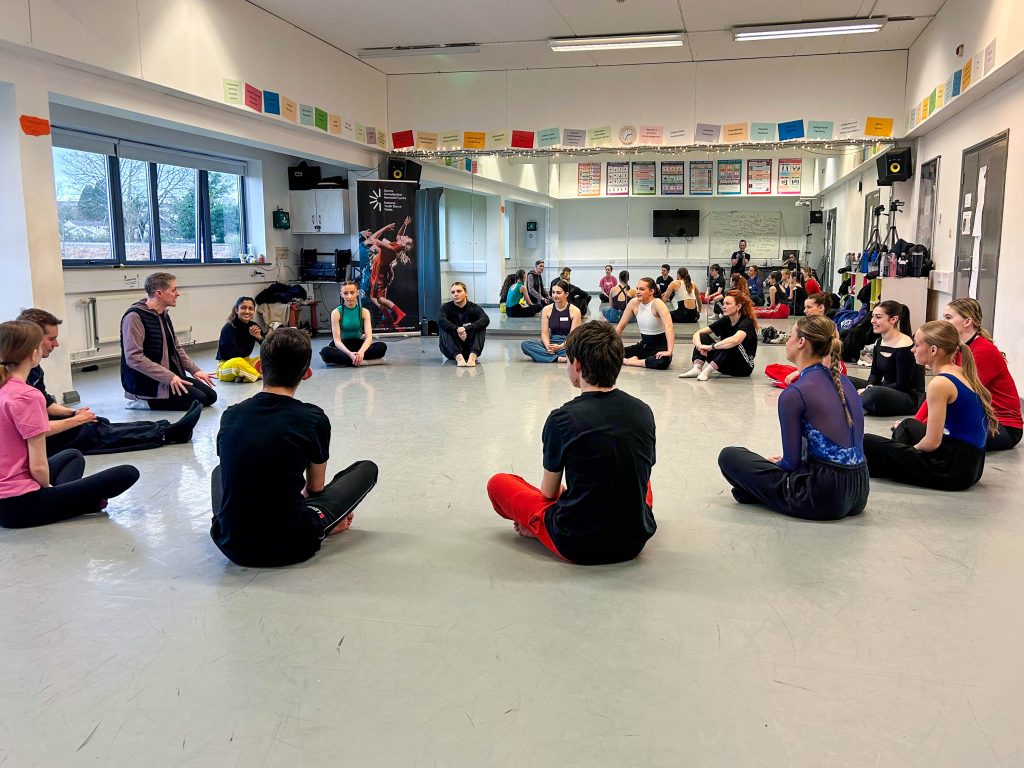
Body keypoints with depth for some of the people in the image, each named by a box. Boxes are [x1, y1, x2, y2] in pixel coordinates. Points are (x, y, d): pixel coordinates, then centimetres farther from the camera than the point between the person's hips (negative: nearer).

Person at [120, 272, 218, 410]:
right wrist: (169, 377, -27)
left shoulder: (164, 314, 12)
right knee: (198, 399, -20)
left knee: (210, 395, 0)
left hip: (170, 375, 10)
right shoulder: (135, 317, -18)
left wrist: (194, 370, 8)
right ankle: (146, 402, -4)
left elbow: (176, 347, 21)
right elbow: (133, 357, -25)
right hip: (146, 382, -10)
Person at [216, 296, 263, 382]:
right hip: (226, 366, -7)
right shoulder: (228, 328, -17)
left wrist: (259, 337, -22)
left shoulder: (254, 326, -2)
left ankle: (243, 376, -18)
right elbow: (235, 356, -22)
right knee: (237, 362, -40)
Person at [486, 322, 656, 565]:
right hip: (635, 541, 4)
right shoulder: (643, 412, -3)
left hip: (577, 545, -4)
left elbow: (549, 492, -3)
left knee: (498, 483, 13)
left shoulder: (562, 419, -16)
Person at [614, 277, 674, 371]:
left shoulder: (657, 303, -19)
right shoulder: (633, 303, -4)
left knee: (663, 361, -39)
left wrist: (669, 351, -43)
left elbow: (668, 327, -32)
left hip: (659, 347, -4)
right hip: (643, 346, 4)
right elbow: (621, 326, 4)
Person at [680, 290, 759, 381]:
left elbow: (735, 340, -41)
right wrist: (699, 346, -26)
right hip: (726, 365, 6)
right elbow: (697, 334, -4)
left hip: (744, 366, -6)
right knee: (702, 336, -7)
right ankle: (697, 369, -25)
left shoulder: (746, 322, -18)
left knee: (731, 345, -34)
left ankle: (707, 371, -34)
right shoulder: (724, 320, 0)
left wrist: (710, 347, -37)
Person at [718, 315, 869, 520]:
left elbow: (792, 462, -11)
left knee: (729, 456, 2)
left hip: (823, 498, -7)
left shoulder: (794, 394, -15)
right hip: (858, 495, 7)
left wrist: (777, 464, 14)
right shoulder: (844, 382, 8)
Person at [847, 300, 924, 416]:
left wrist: (870, 391, -18)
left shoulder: (904, 347, -18)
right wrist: (869, 387, -11)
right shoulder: (879, 342, 7)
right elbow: (875, 374, 12)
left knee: (875, 394, -37)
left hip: (910, 397, -8)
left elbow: (902, 385, -19)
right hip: (886, 390, 8)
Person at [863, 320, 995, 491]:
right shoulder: (963, 374, 10)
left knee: (866, 444, -7)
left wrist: (912, 450, 2)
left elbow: (932, 442, -18)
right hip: (971, 466, 9)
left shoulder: (940, 383, -17)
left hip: (952, 469, -9)